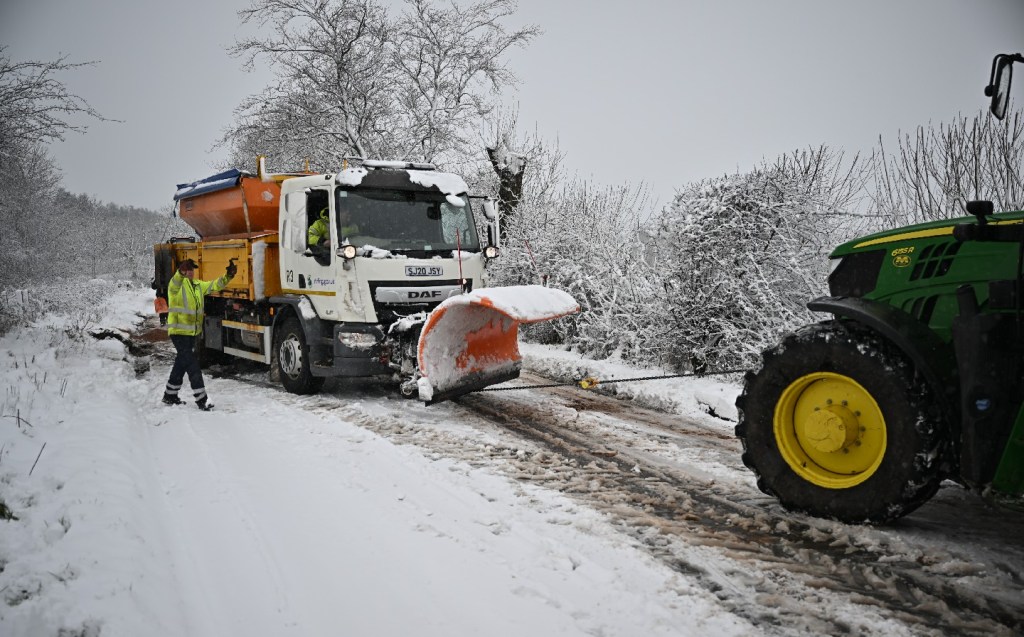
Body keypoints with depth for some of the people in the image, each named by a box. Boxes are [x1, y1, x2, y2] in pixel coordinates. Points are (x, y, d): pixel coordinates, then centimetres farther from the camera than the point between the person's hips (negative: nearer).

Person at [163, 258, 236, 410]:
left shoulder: (198, 285, 11)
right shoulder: (177, 285, -11)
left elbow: (215, 286, 11)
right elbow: (175, 283, -35)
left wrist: (228, 275, -6)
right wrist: (181, 272, -55)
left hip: (192, 332, 8)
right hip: (179, 331, -8)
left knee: (181, 364, 18)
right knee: (192, 365, -9)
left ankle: (170, 395, 33)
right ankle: (201, 399, -7)